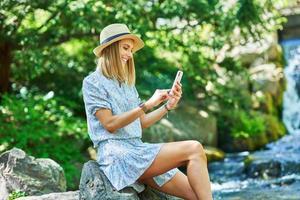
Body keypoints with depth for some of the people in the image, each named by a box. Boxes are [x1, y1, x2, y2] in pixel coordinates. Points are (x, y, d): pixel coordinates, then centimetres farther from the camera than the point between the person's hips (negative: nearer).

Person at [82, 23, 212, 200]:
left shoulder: (128, 84, 22)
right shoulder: (93, 83, 1)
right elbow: (110, 124, -11)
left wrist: (169, 105, 7)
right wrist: (147, 104, -15)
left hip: (137, 150, 7)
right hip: (116, 154, -7)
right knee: (194, 149, -22)